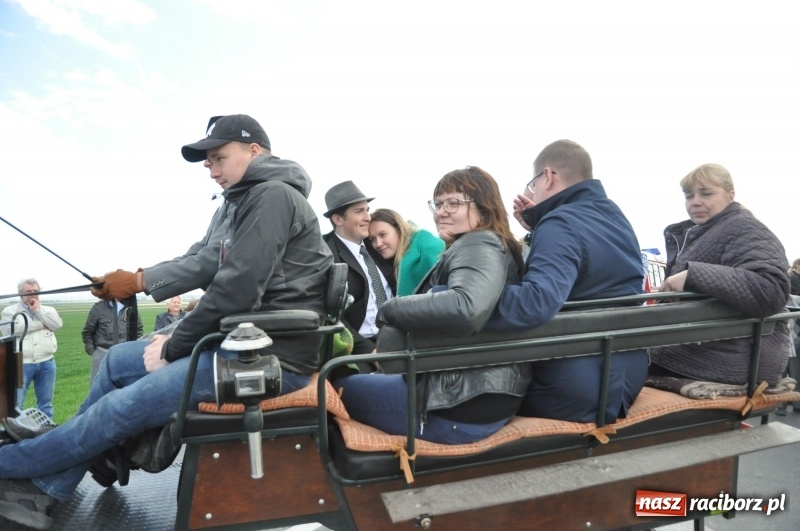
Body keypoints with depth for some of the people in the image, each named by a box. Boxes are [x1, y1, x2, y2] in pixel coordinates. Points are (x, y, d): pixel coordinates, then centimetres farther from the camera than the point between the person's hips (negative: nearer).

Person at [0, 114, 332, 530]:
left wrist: (173, 349, -9)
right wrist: (177, 337, 7)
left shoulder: (273, 194, -12)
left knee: (122, 408, -10)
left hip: (270, 358, -10)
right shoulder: (254, 202, 20)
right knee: (117, 359, 12)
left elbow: (238, 288, -21)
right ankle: (47, 487, 18)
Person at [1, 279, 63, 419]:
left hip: (46, 363, 3)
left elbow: (57, 324, -6)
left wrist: (38, 310, -6)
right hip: (21, 364, -3)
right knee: (14, 404, 1)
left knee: (46, 403, 12)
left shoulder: (48, 310, 12)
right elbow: (13, 329, -16)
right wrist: (42, 324, -8)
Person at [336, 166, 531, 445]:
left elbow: (465, 308, -35)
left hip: (463, 404, -10)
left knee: (342, 387, 6)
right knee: (361, 377, 27)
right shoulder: (479, 247, 16)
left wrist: (390, 309, -21)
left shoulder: (478, 246, -15)